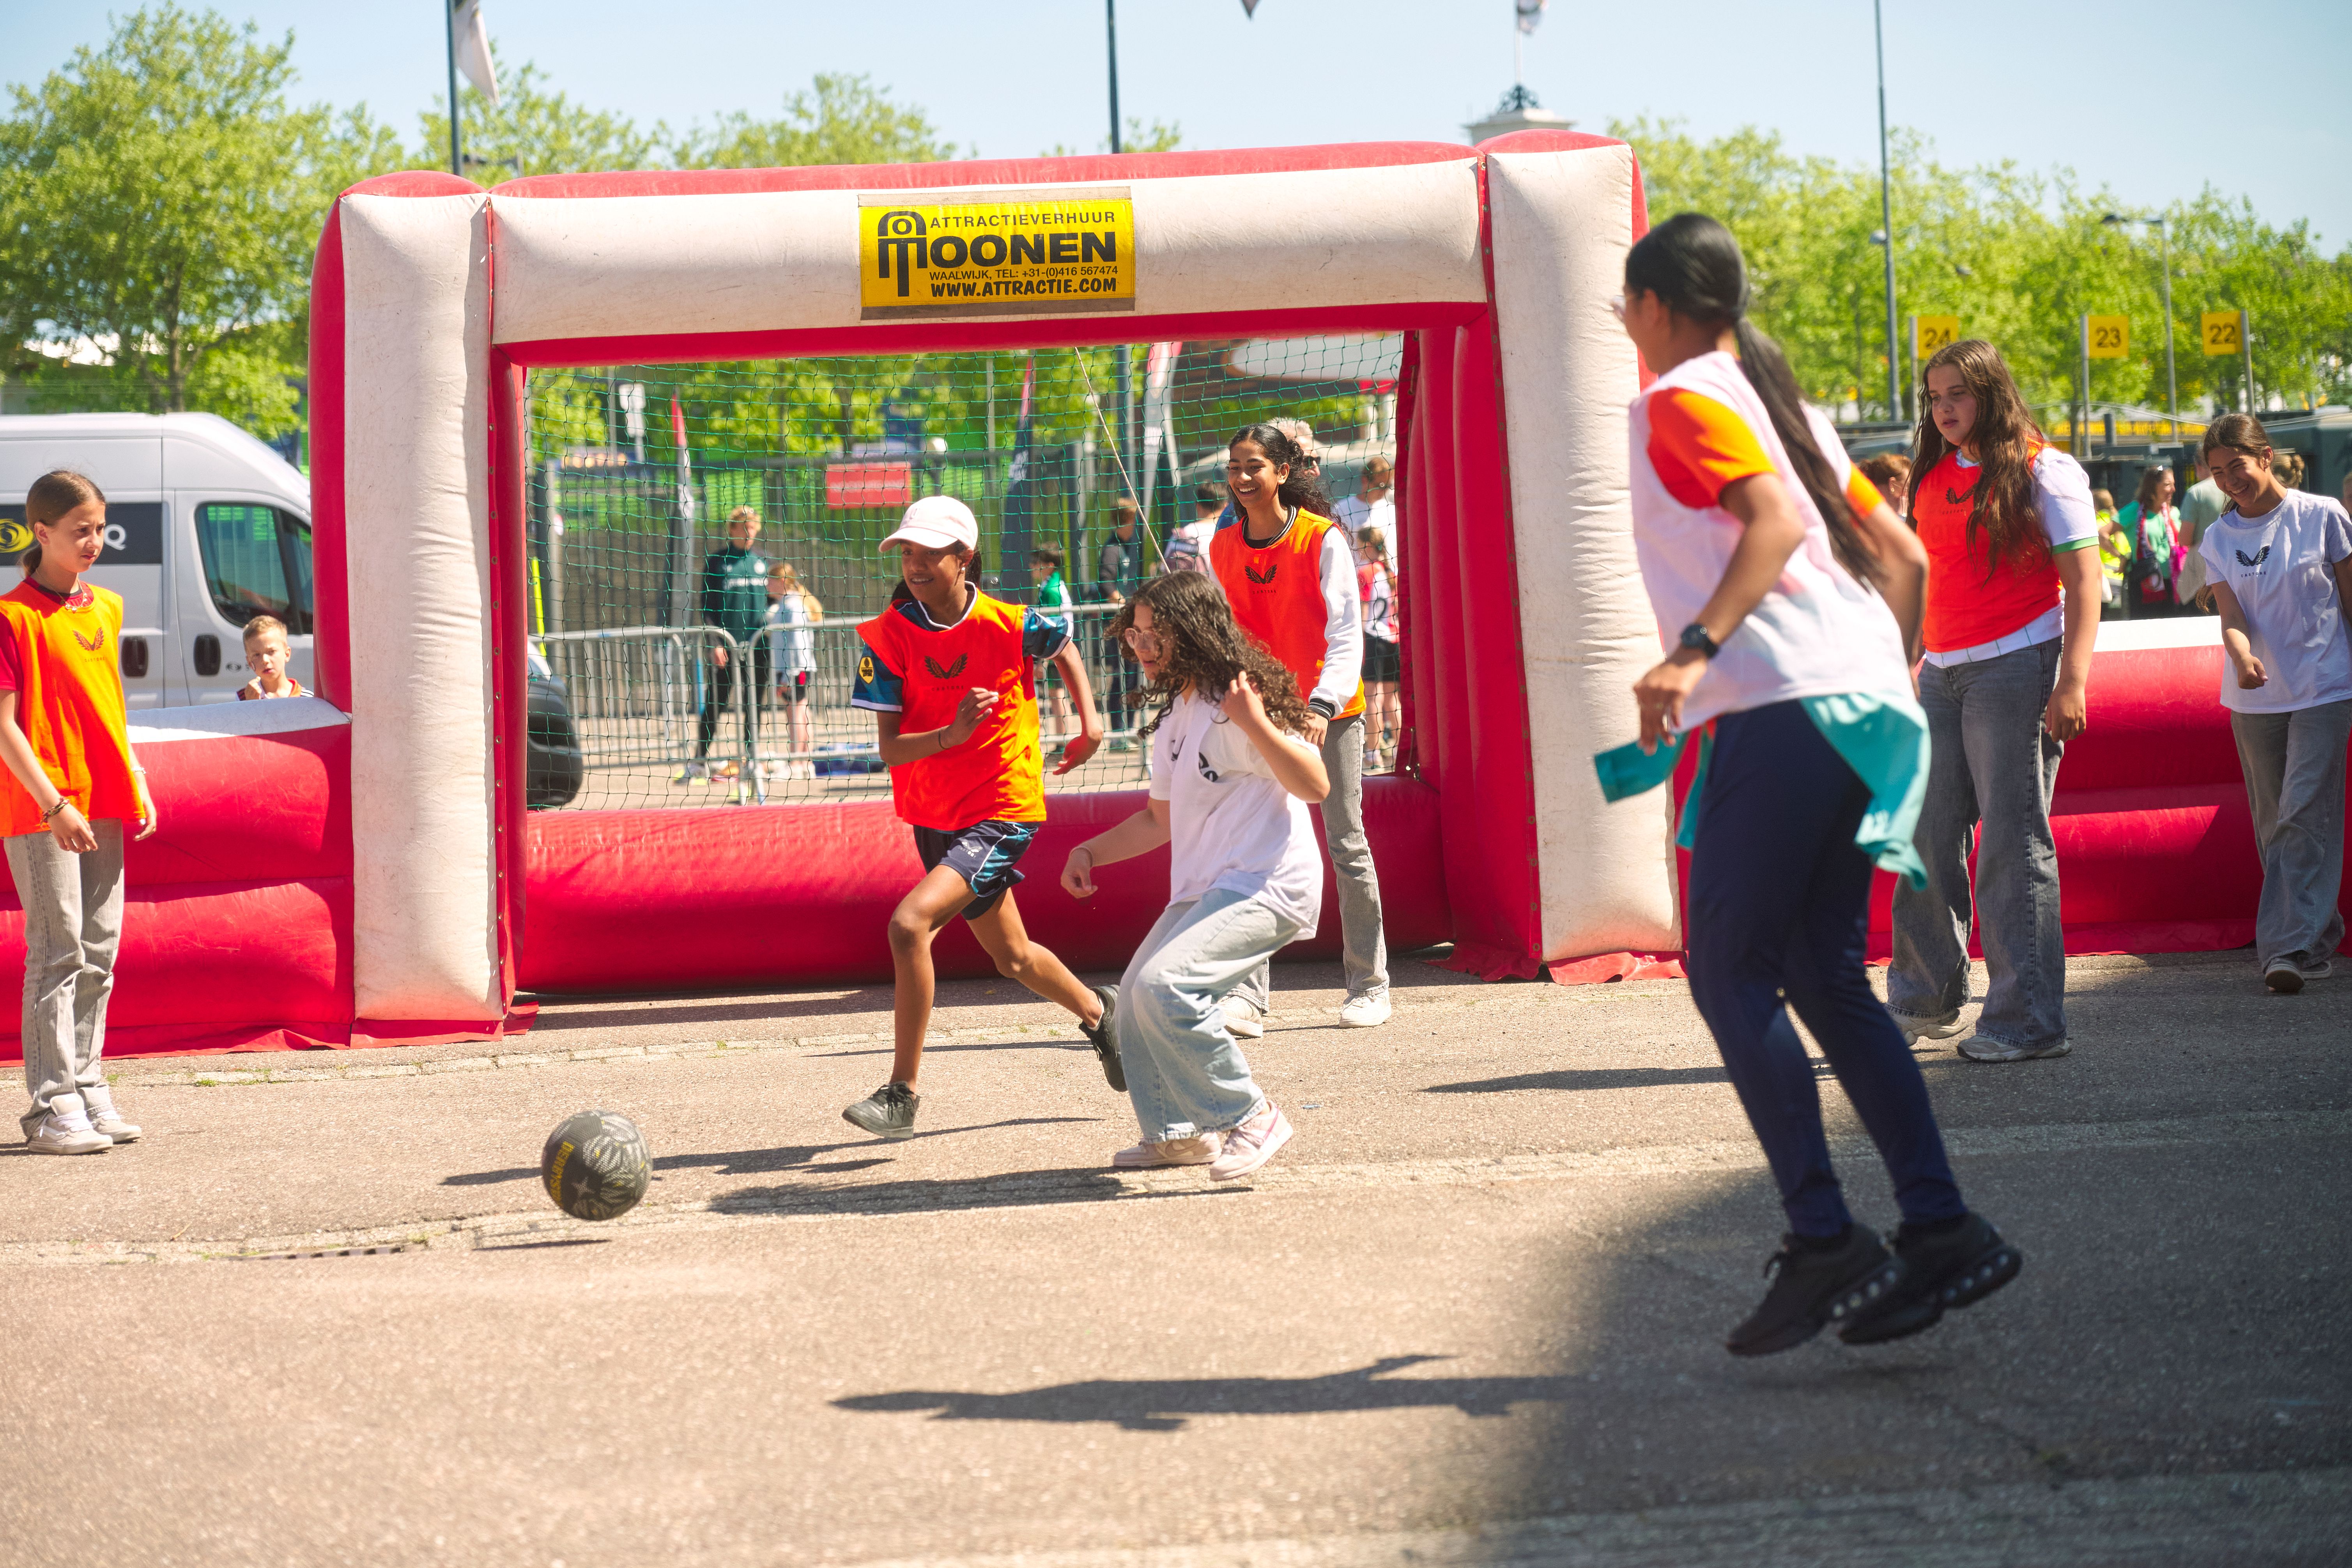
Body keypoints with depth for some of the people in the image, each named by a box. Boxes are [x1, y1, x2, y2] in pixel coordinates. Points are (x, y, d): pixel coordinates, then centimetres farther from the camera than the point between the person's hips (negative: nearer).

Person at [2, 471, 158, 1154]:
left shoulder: (107, 608, 13)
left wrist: (137, 784, 12)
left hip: (103, 805, 7)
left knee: (99, 953, 10)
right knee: (57, 954, -6)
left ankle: (88, 1089, 18)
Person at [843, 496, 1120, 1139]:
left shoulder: (1009, 626, -14)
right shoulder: (887, 637, -11)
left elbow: (1064, 646, 11)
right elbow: (890, 750, -14)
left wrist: (1090, 719, 4)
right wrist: (949, 735, -32)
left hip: (1003, 814, -5)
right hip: (934, 817, 5)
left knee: (909, 923, -24)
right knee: (1012, 956, 22)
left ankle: (902, 1093, -15)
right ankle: (1098, 1011, 53)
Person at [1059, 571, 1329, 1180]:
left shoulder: (1238, 701, -14)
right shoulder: (1173, 716, 16)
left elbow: (1315, 786, -21)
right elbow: (1161, 819, 26)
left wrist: (1256, 724, -31)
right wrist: (1092, 850, 15)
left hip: (1267, 885, -10)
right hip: (1203, 889, 10)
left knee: (1165, 987, -26)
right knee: (1135, 1002, 17)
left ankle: (1250, 1118, -12)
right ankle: (1178, 1131, 33)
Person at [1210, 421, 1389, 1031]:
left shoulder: (1323, 540, -13)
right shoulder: (1223, 548, 2)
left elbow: (1347, 636, -17)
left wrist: (1323, 704, -31)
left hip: (1330, 712, -4)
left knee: (1347, 844, 3)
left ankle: (1369, 986, 15)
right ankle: (1248, 993, -11)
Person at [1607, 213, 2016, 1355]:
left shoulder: (1682, 402, -2)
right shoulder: (1782, 405, 23)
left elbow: (1774, 520, -20)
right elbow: (1902, 555, 22)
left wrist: (1693, 651, -29)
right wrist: (1893, 675, 32)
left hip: (1781, 707, -9)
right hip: (1859, 704, 9)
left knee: (1729, 974, -5)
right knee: (1825, 981, 11)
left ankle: (1823, 1244, -11)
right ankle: (1939, 1229, 6)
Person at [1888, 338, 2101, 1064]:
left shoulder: (2042, 471, -4)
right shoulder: (1933, 477, 16)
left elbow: (2084, 580, -8)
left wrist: (2072, 680, -16)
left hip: (2015, 669, -7)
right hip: (1941, 674, 7)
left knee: (2014, 844, -6)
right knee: (1929, 838, 8)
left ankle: (2027, 1020, -1)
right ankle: (1925, 1000, 22)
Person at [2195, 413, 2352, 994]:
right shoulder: (2218, 539, 3)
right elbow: (2232, 616, -6)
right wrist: (2242, 658, -28)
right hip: (2255, 699, 4)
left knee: (2303, 816, -13)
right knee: (2273, 826, 7)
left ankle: (2292, 946, -16)